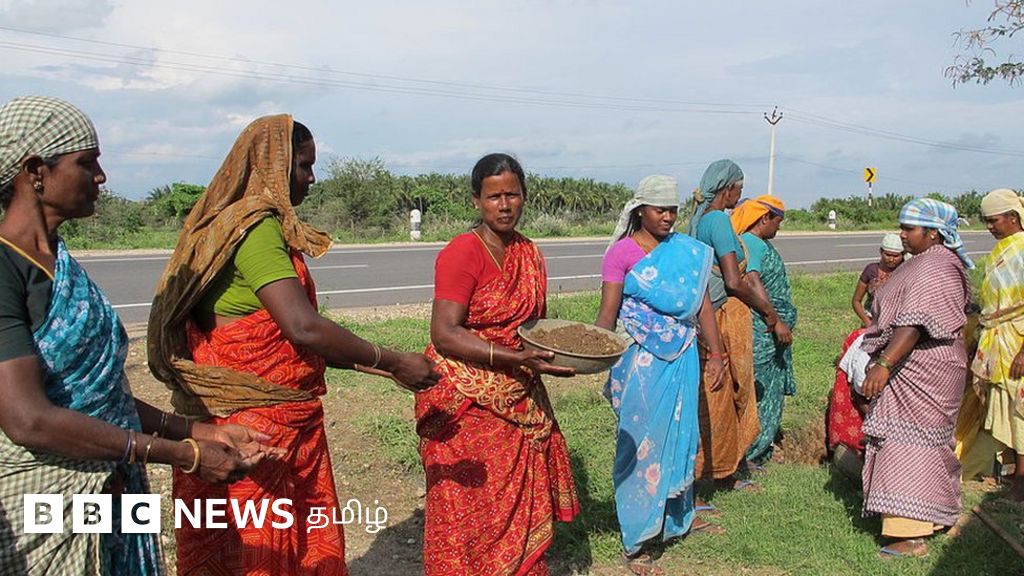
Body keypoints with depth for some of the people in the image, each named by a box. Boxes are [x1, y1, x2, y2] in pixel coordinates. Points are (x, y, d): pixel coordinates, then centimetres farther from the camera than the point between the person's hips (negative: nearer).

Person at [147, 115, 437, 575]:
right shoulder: (257, 228, -17)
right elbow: (303, 328, -26)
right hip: (258, 422, -9)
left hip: (287, 423, 9)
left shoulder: (253, 224, 14)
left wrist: (370, 362, 12)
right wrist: (391, 363, -17)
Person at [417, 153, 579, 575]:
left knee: (520, 504, 14)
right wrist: (513, 359, -29)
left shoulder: (530, 254, 9)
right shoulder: (461, 253, -15)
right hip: (466, 403, -6)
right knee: (471, 511, 4)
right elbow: (444, 334, -21)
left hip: (519, 399, 7)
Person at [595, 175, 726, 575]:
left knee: (680, 433, 19)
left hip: (682, 358, 5)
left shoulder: (688, 251, 6)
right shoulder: (622, 252, -8)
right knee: (641, 442, 0)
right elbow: (607, 314, -14)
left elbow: (703, 305, 8)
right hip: (641, 361, -5)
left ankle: (680, 516, 41)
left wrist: (716, 354, 2)